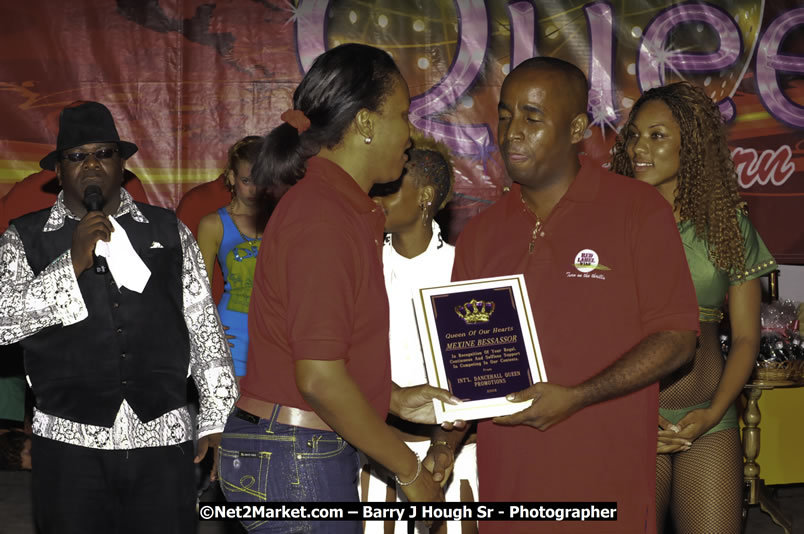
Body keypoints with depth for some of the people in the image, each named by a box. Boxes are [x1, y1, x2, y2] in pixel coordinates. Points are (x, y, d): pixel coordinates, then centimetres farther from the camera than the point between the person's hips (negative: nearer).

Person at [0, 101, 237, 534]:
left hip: (164, 440, 1)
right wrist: (73, 264, -15)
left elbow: (204, 328, 9)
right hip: (70, 443, -1)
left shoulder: (168, 231, 10)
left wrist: (216, 420, 6)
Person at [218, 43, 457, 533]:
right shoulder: (325, 217, -17)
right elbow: (319, 377, -22)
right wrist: (410, 471, -14)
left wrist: (395, 399, 12)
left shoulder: (340, 205, 14)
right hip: (297, 462, -10)